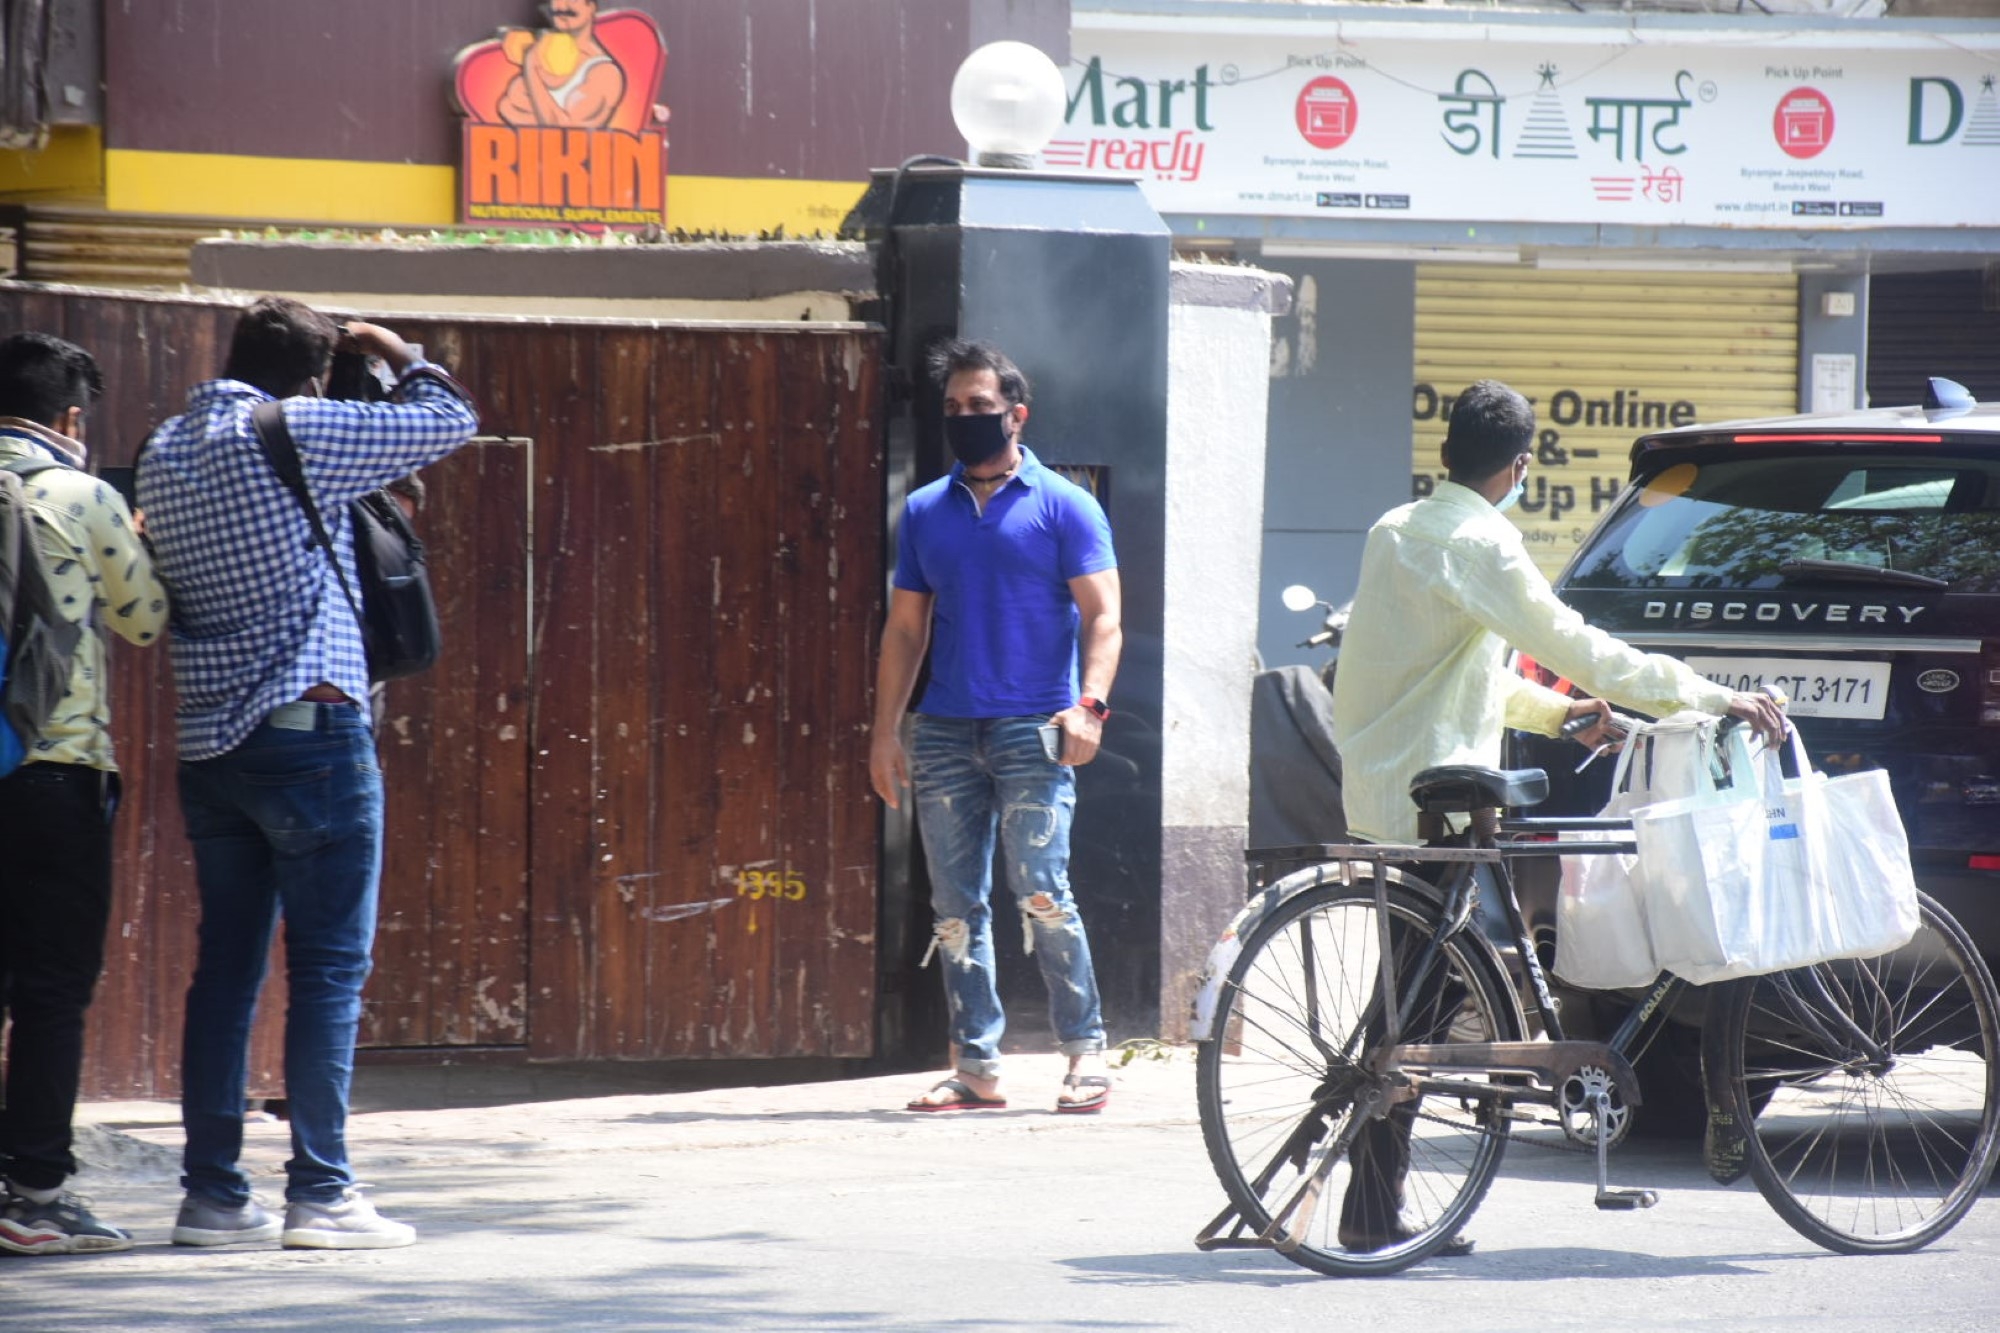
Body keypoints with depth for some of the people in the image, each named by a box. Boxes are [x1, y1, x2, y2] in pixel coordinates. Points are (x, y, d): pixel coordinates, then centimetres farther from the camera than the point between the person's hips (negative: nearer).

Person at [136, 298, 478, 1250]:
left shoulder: (166, 451, 10)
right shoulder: (300, 432, -10)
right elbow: (452, 421, -2)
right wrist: (396, 356, 18)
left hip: (208, 737, 7)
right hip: (311, 730, -7)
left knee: (224, 964, 10)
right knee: (329, 965, -2)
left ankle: (212, 1191, 9)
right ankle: (319, 1193, -4)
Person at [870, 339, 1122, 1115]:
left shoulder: (1062, 506, 4)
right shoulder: (925, 512, 16)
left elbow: (1102, 616, -1)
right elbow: (905, 628, 18)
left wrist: (1088, 704, -16)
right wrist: (885, 730, 10)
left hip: (1030, 730, -5)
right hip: (944, 732, 5)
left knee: (1040, 891, -14)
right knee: (955, 906, 3)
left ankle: (1086, 1051, -5)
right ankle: (977, 1066, 7)